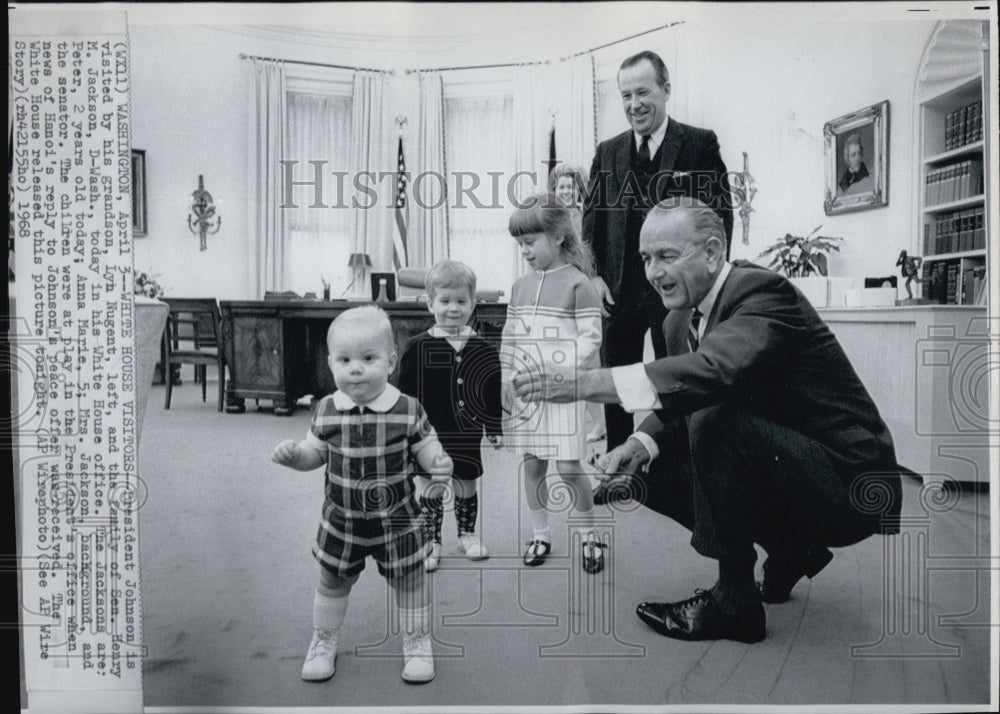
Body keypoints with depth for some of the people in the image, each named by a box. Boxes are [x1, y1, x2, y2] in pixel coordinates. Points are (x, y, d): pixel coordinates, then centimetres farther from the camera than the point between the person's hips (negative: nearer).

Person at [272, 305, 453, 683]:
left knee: (408, 581, 13)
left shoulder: (408, 410, -16)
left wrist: (440, 464, -28)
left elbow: (427, 450, -7)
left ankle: (417, 643, 37)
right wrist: (293, 454, -15)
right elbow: (316, 453, 5)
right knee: (332, 582, 20)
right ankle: (324, 641, 45)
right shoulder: (326, 411, -8)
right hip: (342, 520, 2)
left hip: (397, 521, -2)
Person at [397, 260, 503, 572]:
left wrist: (496, 428, 5)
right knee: (431, 490, 9)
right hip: (429, 434, -1)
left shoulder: (482, 349, -3)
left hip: (467, 435, 2)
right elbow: (406, 393, -4)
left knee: (467, 488, 16)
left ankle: (467, 535, 36)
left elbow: (494, 393, 5)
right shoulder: (418, 347, -9)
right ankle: (431, 543, 25)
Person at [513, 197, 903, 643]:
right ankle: (790, 549, 16)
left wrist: (586, 383, -43)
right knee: (650, 473, 2)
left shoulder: (763, 292, -22)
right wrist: (641, 444, -13)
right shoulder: (679, 320, 4)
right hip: (784, 473, 9)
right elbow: (679, 409, 10)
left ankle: (734, 602, -13)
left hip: (851, 486, -9)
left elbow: (716, 371, -41)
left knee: (718, 418, -31)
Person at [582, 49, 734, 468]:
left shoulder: (700, 144, 0)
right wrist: (594, 275, 0)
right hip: (619, 288, 4)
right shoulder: (608, 152, 12)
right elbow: (591, 216, 12)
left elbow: (720, 213, -3)